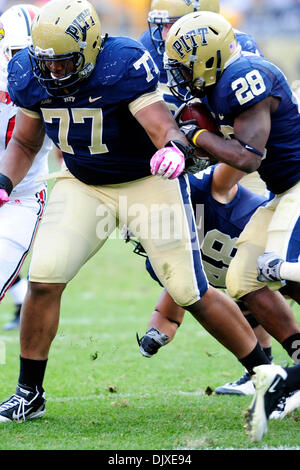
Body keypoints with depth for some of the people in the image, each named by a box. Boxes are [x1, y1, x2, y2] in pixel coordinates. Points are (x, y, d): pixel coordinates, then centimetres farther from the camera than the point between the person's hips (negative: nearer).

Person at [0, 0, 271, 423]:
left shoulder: (124, 66, -28)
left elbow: (164, 127, -34)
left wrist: (175, 147, -57)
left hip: (148, 183, -4)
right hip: (83, 185, 4)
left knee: (192, 294, -5)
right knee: (43, 278, -10)